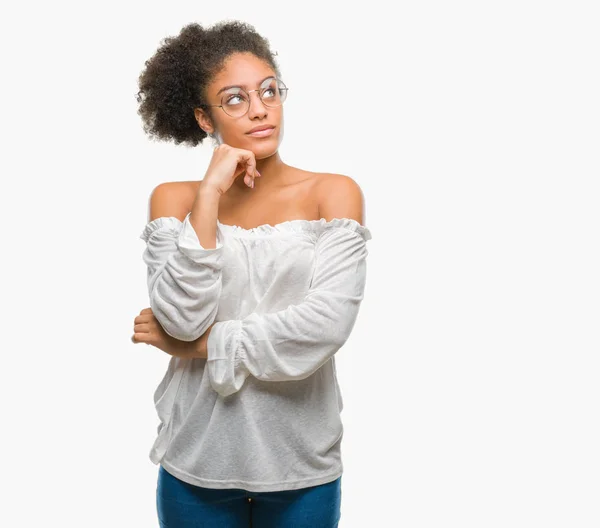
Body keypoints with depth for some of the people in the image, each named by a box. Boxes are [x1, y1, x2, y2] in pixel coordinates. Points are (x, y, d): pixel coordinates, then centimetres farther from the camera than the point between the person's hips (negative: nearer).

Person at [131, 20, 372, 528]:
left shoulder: (333, 192, -7)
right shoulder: (173, 198, -2)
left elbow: (327, 324, -18)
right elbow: (182, 317, -14)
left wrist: (197, 345, -12)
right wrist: (210, 194, -17)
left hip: (302, 464, 0)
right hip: (197, 462, 1)